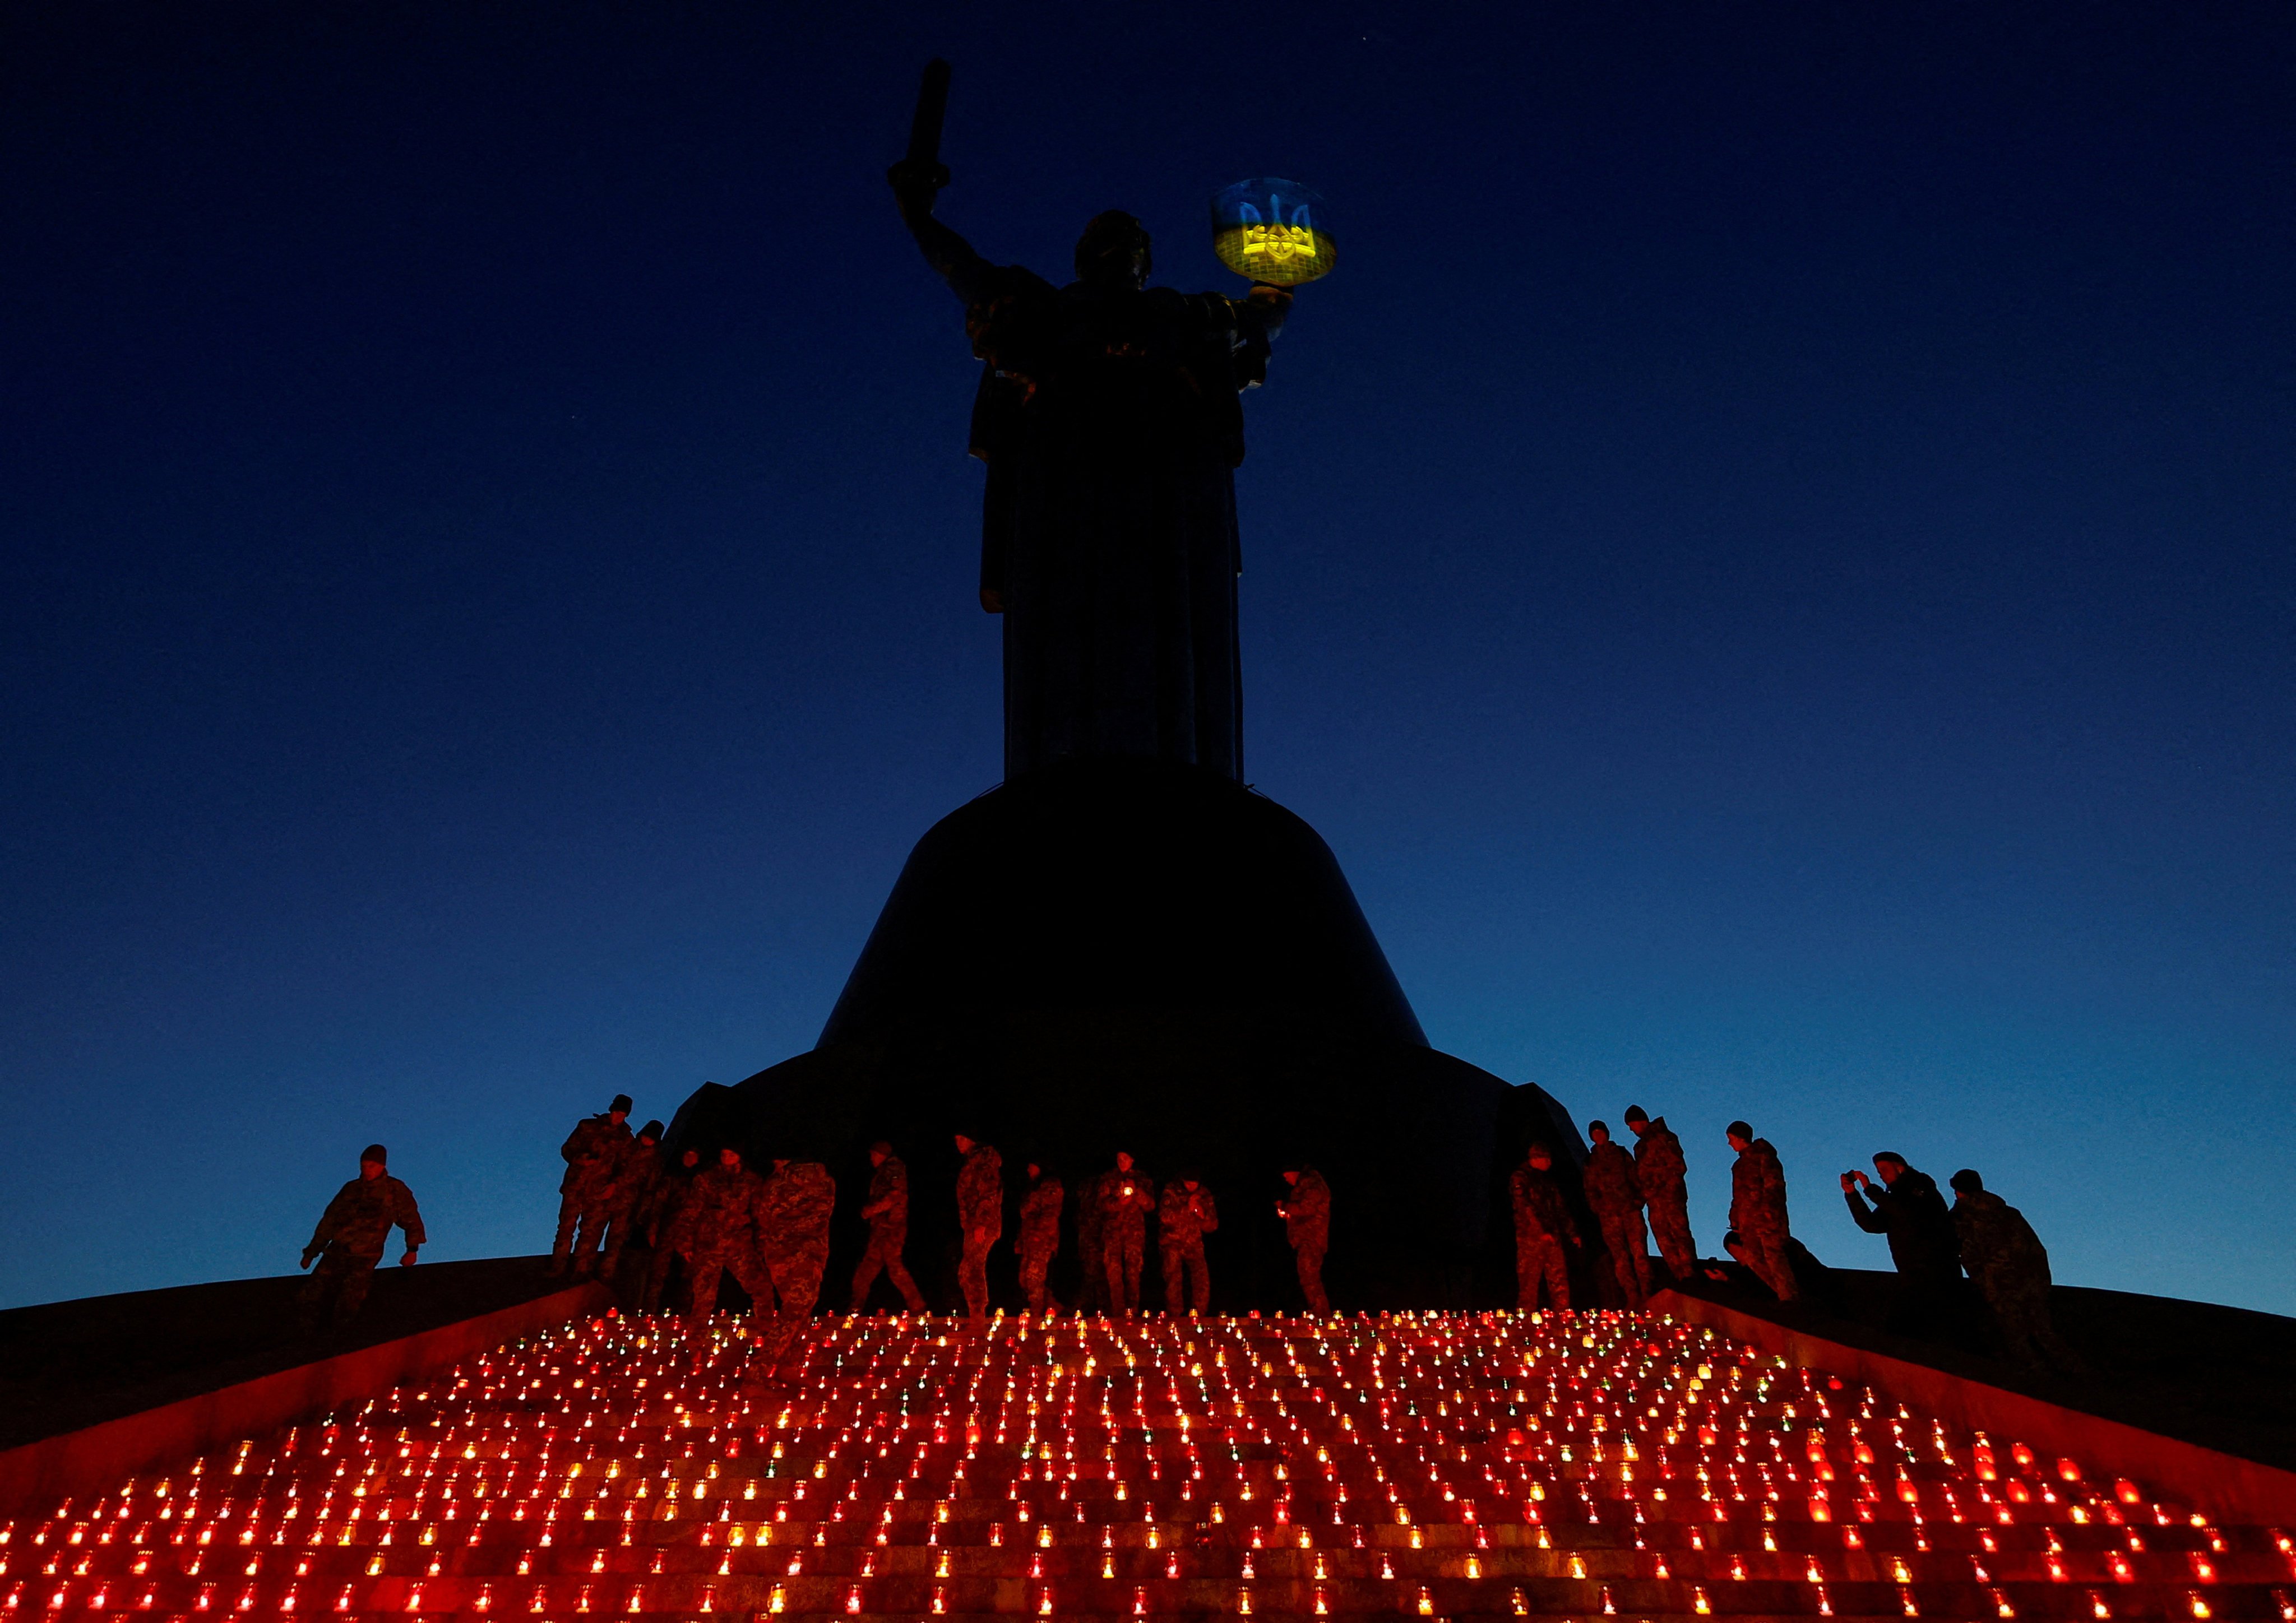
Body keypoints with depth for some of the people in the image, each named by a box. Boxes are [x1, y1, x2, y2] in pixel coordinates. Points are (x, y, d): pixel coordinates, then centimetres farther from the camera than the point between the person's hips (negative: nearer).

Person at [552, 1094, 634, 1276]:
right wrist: (580, 1159, -15)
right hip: (574, 1187, 0)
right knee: (566, 1227, 1)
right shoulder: (588, 1126, 3)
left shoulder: (625, 1139, 5)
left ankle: (581, 1271, 12)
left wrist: (614, 1184, -9)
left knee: (591, 1233, 2)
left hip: (599, 1193, 0)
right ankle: (557, 1268, 10)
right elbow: (567, 1149, 5)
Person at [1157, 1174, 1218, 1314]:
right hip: (1172, 1243, -2)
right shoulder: (1171, 1191, -5)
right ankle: (1174, 1317, 2)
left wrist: (1203, 1216, -14)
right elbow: (1165, 1217, -17)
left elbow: (1212, 1226, 7)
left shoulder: (1204, 1195, 3)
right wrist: (1187, 1209, -23)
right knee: (1173, 1281, -9)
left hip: (1194, 1244, 2)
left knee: (1203, 1280, -12)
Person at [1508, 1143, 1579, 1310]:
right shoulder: (1520, 1179, -1)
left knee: (1560, 1281, 2)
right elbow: (1525, 1208, -13)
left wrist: (1572, 1233, 18)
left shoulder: (1548, 1181, 22)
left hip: (1552, 1237, 7)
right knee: (1529, 1282, -6)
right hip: (1531, 1236, -7)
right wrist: (1542, 1231, -20)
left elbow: (1561, 1209, 25)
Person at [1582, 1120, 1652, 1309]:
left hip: (1631, 1209, -1)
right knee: (1620, 1256, -6)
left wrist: (1639, 1199, -3)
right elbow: (1590, 1190, 14)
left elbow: (1636, 1177, 10)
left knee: (1639, 1251, -11)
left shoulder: (1621, 1153, 14)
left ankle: (1645, 1295, -10)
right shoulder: (1591, 1161, 16)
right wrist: (1600, 1208, 0)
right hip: (1609, 1214, 1)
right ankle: (1632, 1298, -6)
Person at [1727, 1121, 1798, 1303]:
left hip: (1765, 1215, -8)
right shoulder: (1741, 1163, 24)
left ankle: (1789, 1298, -16)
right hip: (1749, 1219, 8)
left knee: (1773, 1255, -15)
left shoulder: (1762, 1154, 0)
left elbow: (1773, 1182, -10)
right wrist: (1736, 1219, 17)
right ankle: (1787, 1294, 2)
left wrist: (1768, 1207, -21)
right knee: (1754, 1259, -1)